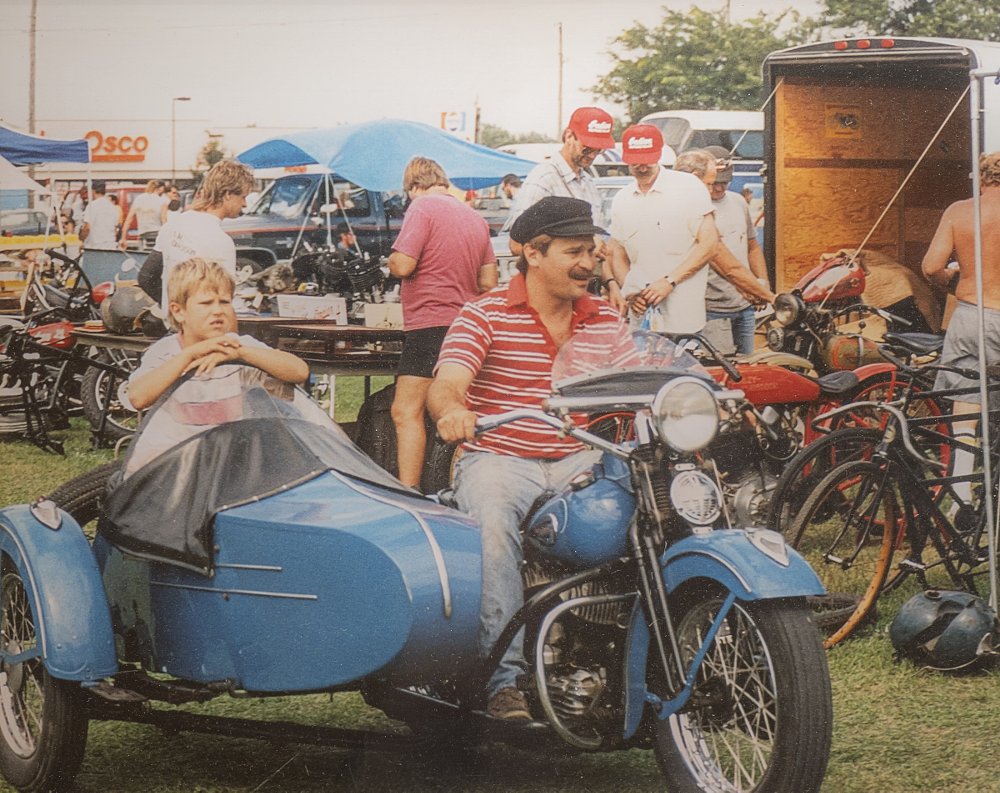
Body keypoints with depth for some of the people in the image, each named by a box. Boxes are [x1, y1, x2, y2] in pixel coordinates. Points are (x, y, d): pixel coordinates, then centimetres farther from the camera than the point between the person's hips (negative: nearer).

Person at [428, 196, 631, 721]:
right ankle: (504, 675, -36)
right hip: (498, 457, -4)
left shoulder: (606, 321, 13)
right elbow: (444, 386, -16)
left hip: (580, 461, 4)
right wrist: (452, 411, -41)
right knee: (493, 522, -36)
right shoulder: (486, 315, -1)